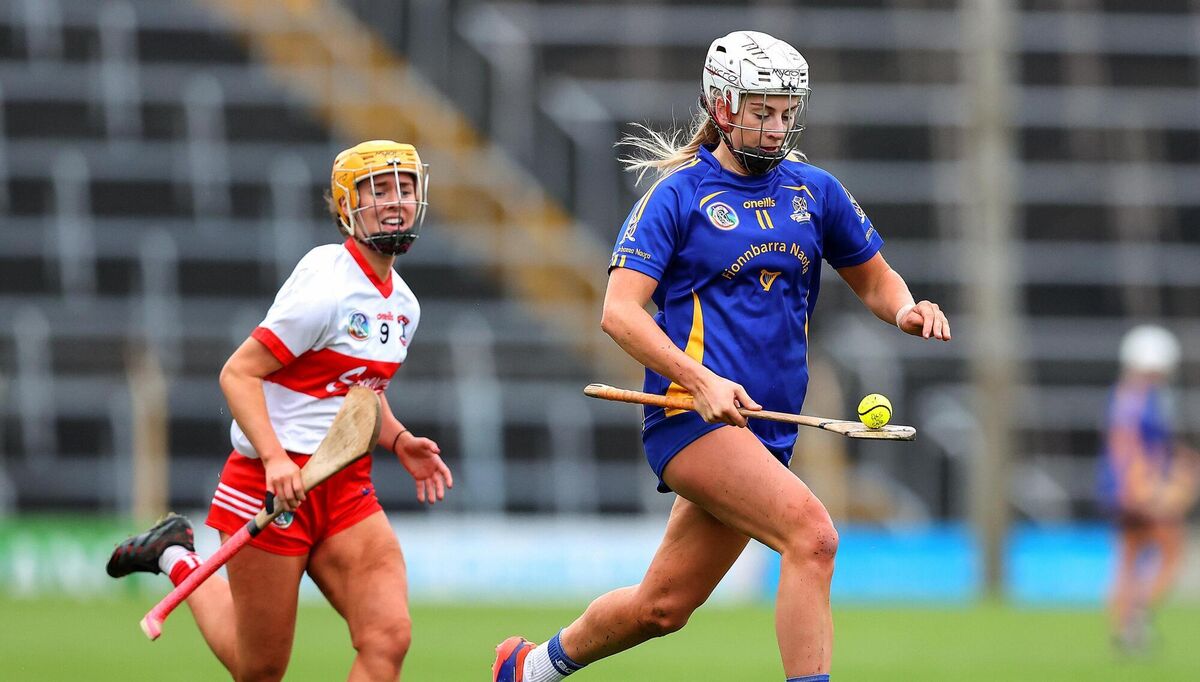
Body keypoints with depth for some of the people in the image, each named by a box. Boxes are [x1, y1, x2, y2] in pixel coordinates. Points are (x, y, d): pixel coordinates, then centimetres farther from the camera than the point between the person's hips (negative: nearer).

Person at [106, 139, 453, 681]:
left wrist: (400, 442, 8)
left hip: (347, 489, 7)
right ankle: (177, 560, 30)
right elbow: (238, 373, -17)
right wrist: (275, 458, -29)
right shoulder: (327, 287, -16)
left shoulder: (403, 304, 10)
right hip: (275, 483, -7)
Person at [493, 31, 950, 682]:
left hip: (765, 431, 6)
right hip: (691, 414, -6)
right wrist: (701, 381, -25)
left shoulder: (815, 191, 12)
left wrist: (906, 308, 0)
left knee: (662, 607, 12)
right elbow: (620, 311, -11)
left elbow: (873, 278, 24)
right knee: (811, 533, -27)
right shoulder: (676, 195, -4)